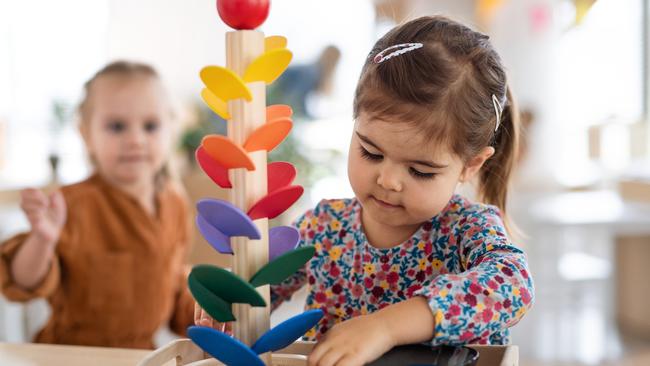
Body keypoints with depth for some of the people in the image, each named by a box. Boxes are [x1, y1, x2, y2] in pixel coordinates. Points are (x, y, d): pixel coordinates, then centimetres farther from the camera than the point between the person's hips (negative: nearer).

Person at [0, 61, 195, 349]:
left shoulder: (174, 203, 3)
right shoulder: (74, 206, -16)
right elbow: (25, 283, -20)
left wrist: (196, 315, 3)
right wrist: (42, 240, -37)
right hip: (74, 357, -6)